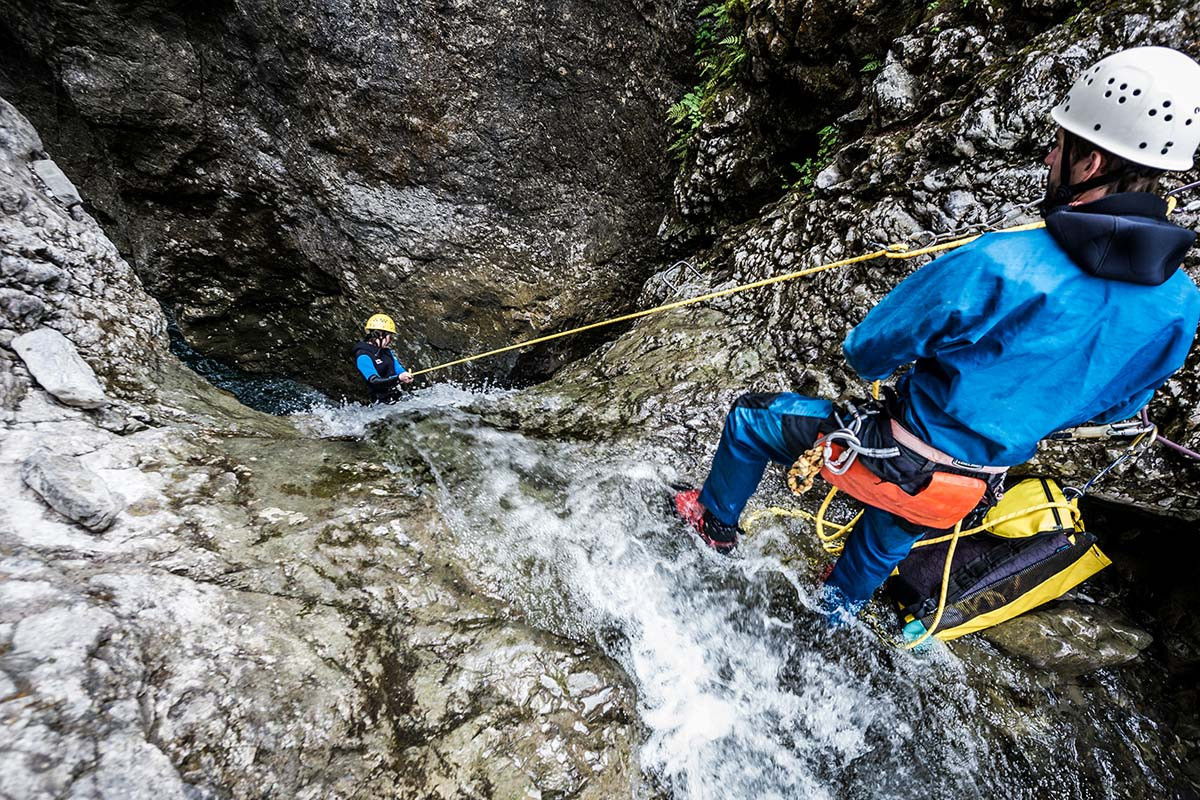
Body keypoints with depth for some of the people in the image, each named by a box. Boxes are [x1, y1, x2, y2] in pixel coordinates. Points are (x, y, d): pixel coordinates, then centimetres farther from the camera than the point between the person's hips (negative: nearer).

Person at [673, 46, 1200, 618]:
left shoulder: (994, 266, -30)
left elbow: (866, 351, -20)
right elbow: (1113, 405, 8)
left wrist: (878, 370, 5)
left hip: (901, 459, -6)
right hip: (983, 480, 7)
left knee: (749, 418, 12)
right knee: (889, 539, 36)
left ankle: (716, 522, 36)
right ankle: (839, 608, 66)